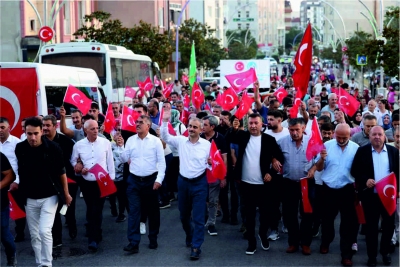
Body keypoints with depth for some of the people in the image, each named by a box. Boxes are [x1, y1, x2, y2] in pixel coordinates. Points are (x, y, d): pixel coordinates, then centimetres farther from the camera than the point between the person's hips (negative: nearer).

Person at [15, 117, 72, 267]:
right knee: (34, 235, 10)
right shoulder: (20, 148, -6)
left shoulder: (53, 148, -13)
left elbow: (61, 172, -2)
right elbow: (20, 171, 9)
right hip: (29, 199, 3)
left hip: (49, 197, -3)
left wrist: (66, 193, 4)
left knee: (44, 231, -15)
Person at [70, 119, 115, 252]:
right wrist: (79, 169, -8)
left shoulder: (105, 143, -3)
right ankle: (96, 235, 25)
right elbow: (73, 161, 12)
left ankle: (93, 239, 2)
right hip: (86, 183, 2)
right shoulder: (78, 145, 1)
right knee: (90, 210, 11)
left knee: (97, 211, -5)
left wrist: (111, 178, 1)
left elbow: (110, 162, 2)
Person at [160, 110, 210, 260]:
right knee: (184, 215, 17)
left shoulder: (207, 144, -5)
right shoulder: (180, 141, 0)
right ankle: (189, 236, 42)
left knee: (198, 217, -3)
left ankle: (196, 247, 3)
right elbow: (165, 137, -4)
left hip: (199, 183, -3)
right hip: (183, 182, 3)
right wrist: (165, 121, -15)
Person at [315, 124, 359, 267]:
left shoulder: (356, 148, -5)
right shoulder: (327, 145, -3)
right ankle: (325, 242, 42)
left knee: (348, 222, 1)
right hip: (328, 189, 2)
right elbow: (318, 168, 0)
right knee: (327, 218, 18)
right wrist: (322, 158, -19)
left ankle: (346, 254, 10)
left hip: (347, 190, -1)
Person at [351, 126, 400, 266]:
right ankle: (372, 255, 17)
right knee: (371, 226, 6)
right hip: (370, 195, -2)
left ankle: (385, 251, 29)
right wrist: (365, 180, -16)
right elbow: (354, 170, -1)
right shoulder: (362, 151, -1)